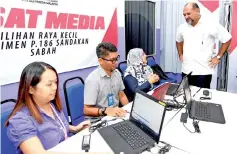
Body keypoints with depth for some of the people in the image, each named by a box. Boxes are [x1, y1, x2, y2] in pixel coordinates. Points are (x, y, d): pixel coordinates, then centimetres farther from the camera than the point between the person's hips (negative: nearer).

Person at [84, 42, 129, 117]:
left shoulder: (116, 73, 4)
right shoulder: (92, 79, -19)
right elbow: (87, 110, -17)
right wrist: (106, 111, -31)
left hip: (116, 114, 7)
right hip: (100, 118, -6)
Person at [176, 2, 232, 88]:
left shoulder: (211, 25, -8)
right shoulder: (182, 27, 6)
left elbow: (227, 39, -1)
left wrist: (218, 57, -3)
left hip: (203, 72, -4)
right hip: (186, 71, 5)